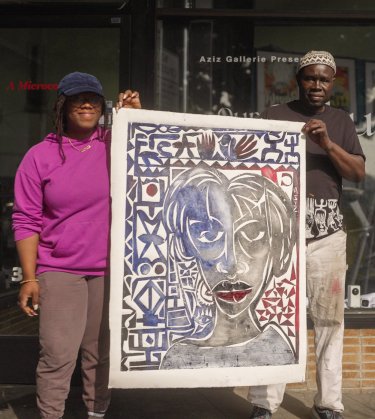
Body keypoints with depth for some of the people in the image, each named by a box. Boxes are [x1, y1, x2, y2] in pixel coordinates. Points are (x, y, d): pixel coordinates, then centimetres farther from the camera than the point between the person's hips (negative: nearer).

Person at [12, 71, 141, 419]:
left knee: (102, 352, 11)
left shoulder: (117, 144, 4)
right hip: (59, 271, -1)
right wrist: (29, 278, -5)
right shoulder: (40, 155, 0)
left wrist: (136, 115, -3)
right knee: (57, 355, -4)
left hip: (110, 270, 2)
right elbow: (26, 220, 0)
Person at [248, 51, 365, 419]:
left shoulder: (340, 121, 14)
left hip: (327, 234, 2)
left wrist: (327, 144, -10)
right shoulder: (273, 116, 7)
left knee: (329, 319, 4)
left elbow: (358, 173, 5)